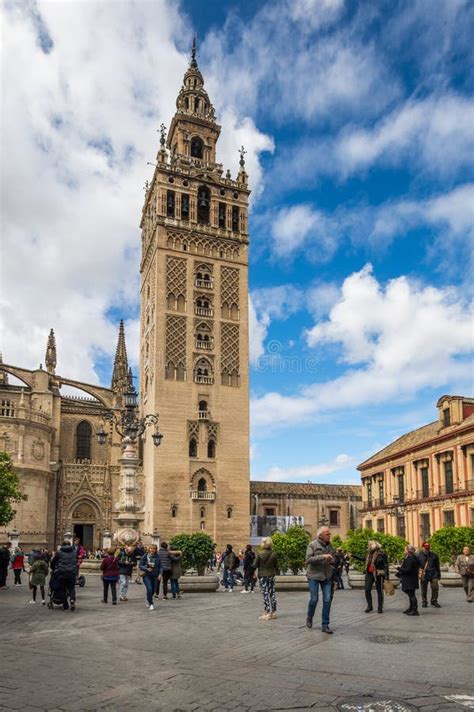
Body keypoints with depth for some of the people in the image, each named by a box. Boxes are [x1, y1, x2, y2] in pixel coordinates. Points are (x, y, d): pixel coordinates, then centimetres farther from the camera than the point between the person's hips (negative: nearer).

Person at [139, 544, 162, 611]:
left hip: (155, 576, 2)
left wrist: (160, 574, -11)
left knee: (154, 590, 7)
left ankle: (148, 599, 39)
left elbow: (160, 566, 3)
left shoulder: (157, 557, -4)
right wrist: (146, 569, -20)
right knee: (149, 589, -17)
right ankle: (151, 604, 0)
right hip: (147, 575, -2)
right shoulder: (145, 556, -7)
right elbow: (140, 565, -4)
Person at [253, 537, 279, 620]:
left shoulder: (259, 554, -14)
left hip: (262, 576, -4)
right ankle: (273, 612, 17)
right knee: (272, 593, 11)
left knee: (266, 594, -1)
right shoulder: (274, 554, -2)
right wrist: (277, 572, 23)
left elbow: (255, 565, -9)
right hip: (271, 575, 4)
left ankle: (268, 613, 0)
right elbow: (276, 566, 5)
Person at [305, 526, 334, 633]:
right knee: (314, 599, -2)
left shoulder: (329, 545, 8)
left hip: (326, 576, 4)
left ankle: (325, 625, 7)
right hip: (314, 576, -4)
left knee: (327, 600, -2)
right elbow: (308, 560, -19)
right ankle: (309, 617, 27)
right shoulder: (312, 545, -9)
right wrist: (322, 556, -26)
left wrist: (332, 561, -5)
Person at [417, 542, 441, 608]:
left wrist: (438, 574, 14)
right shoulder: (419, 556, 0)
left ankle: (434, 601, 13)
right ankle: (424, 602, 18)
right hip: (424, 575, -1)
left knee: (435, 588, -4)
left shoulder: (434, 555, 6)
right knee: (424, 589, 5)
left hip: (433, 574, 1)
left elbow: (437, 566, 14)